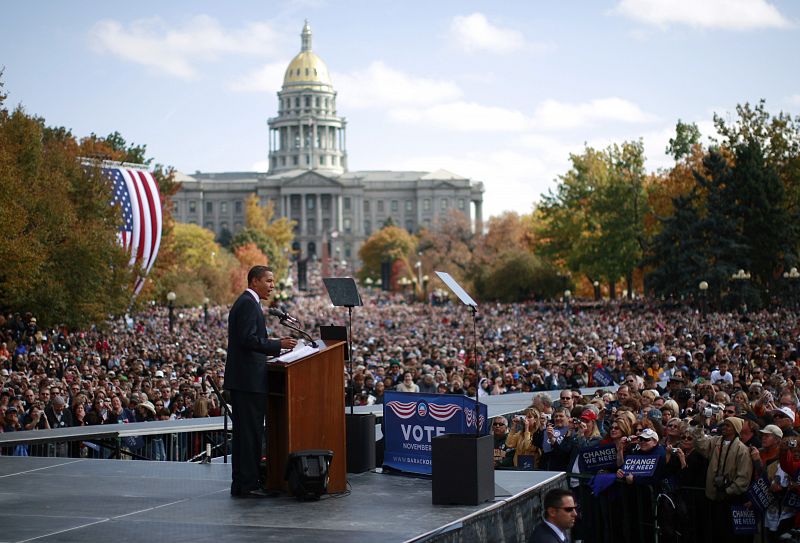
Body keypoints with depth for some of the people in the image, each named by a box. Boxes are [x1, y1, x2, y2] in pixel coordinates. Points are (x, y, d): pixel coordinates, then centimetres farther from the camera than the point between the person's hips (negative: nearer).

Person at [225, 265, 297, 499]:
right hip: (248, 380, -11)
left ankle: (241, 484, 16)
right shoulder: (248, 304, -13)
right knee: (250, 433, -8)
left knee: (245, 433, 12)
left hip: (243, 379, 11)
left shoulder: (246, 302, 20)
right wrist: (278, 345, -18)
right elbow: (248, 339, -21)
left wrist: (276, 344, 17)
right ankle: (247, 485, -6)